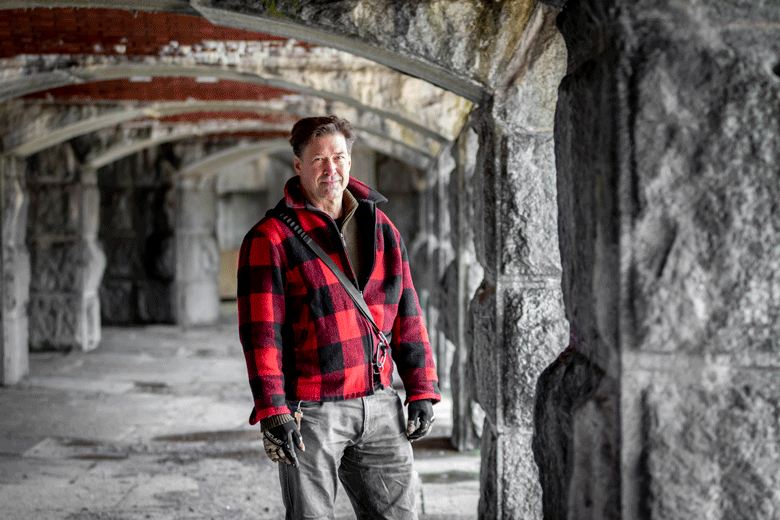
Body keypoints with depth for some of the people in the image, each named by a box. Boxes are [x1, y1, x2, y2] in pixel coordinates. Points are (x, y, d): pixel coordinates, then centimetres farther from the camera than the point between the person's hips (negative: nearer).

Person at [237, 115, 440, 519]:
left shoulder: (381, 228, 10)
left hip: (377, 406, 5)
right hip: (309, 412, -5)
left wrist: (421, 391, 6)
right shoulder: (270, 239, -7)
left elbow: (406, 315, 12)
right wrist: (272, 413, -19)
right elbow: (261, 334, -13)